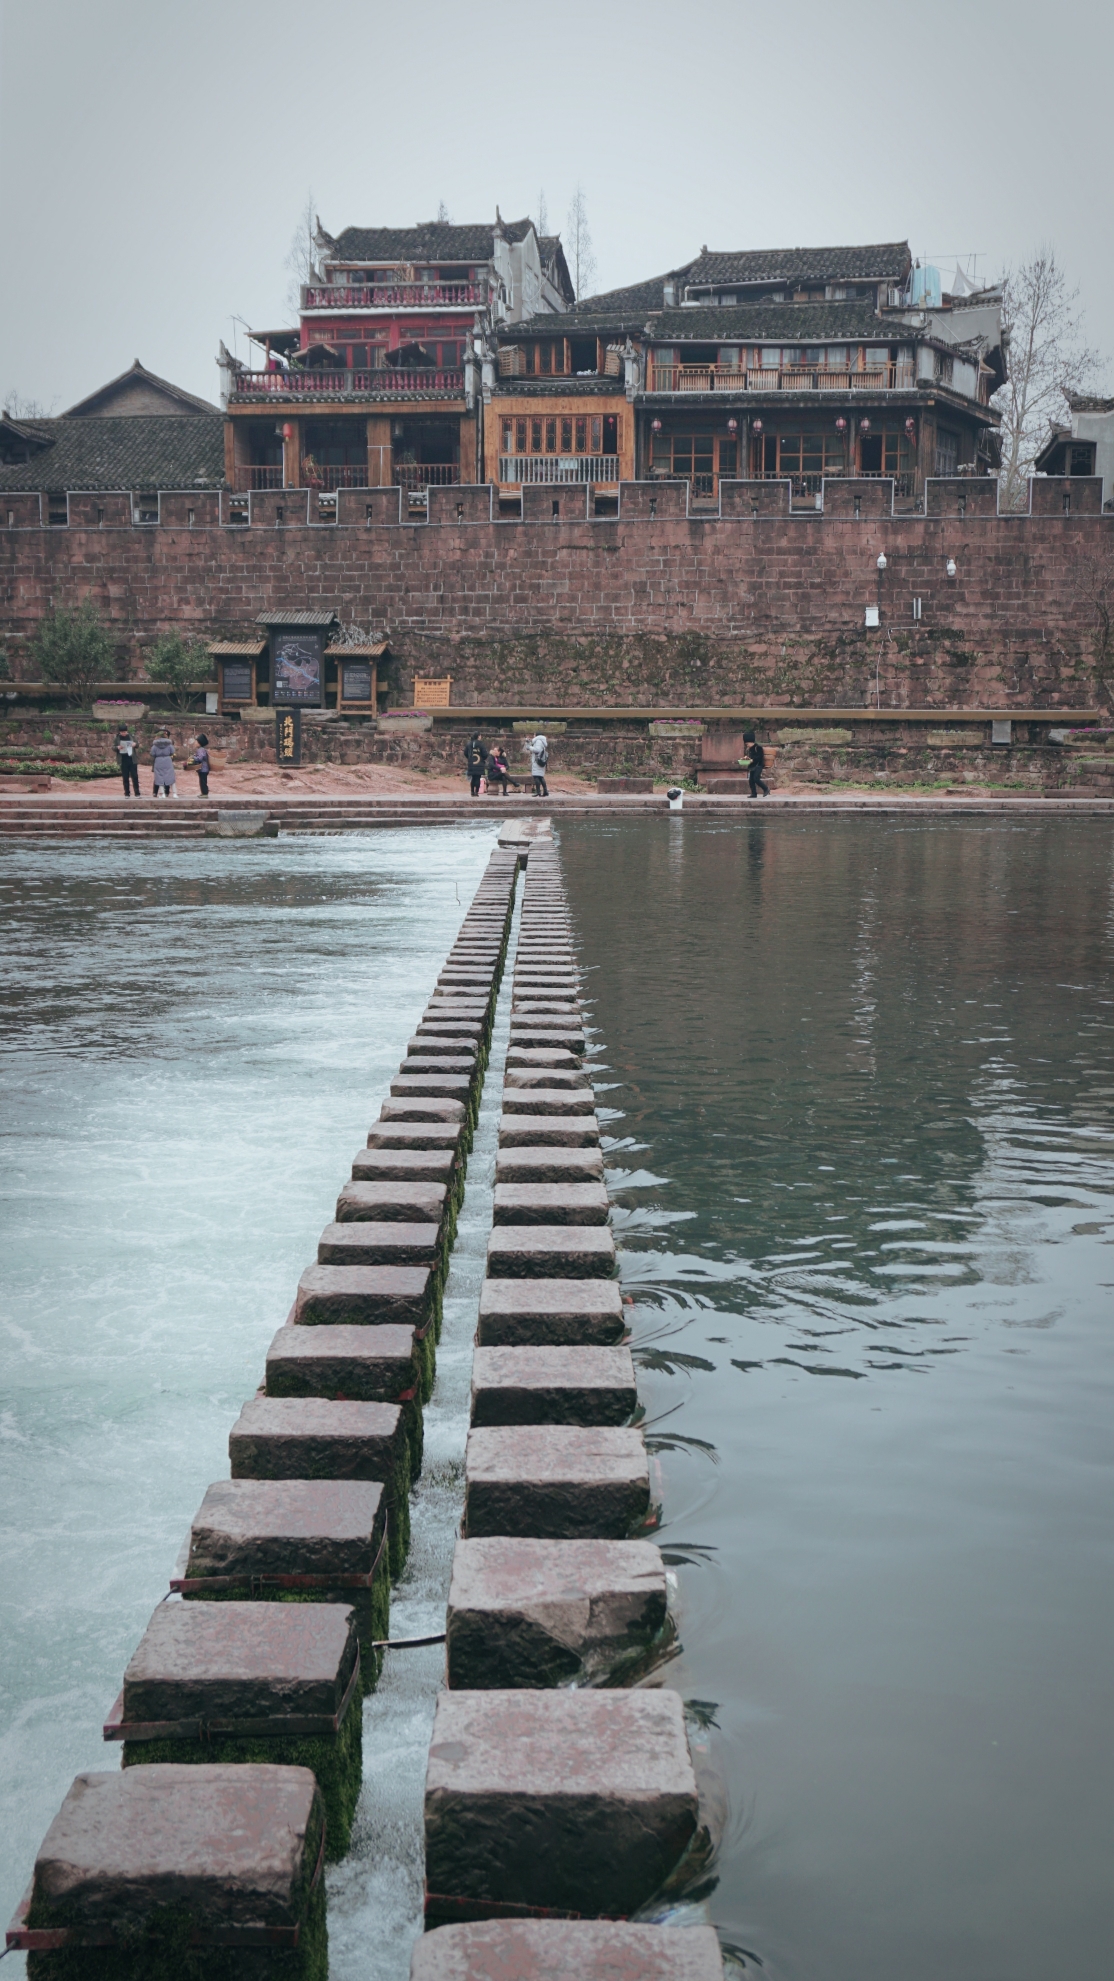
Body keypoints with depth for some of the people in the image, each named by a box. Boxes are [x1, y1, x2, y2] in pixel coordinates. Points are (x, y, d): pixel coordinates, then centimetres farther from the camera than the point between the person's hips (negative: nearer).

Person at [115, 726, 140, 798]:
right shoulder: (117, 738, 3)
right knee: (125, 778, 3)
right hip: (123, 760, 0)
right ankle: (127, 793, 9)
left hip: (132, 760, 0)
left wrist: (135, 744, -12)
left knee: (135, 776, -1)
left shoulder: (131, 736, 4)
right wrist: (117, 747, -17)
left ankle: (137, 793, 2)